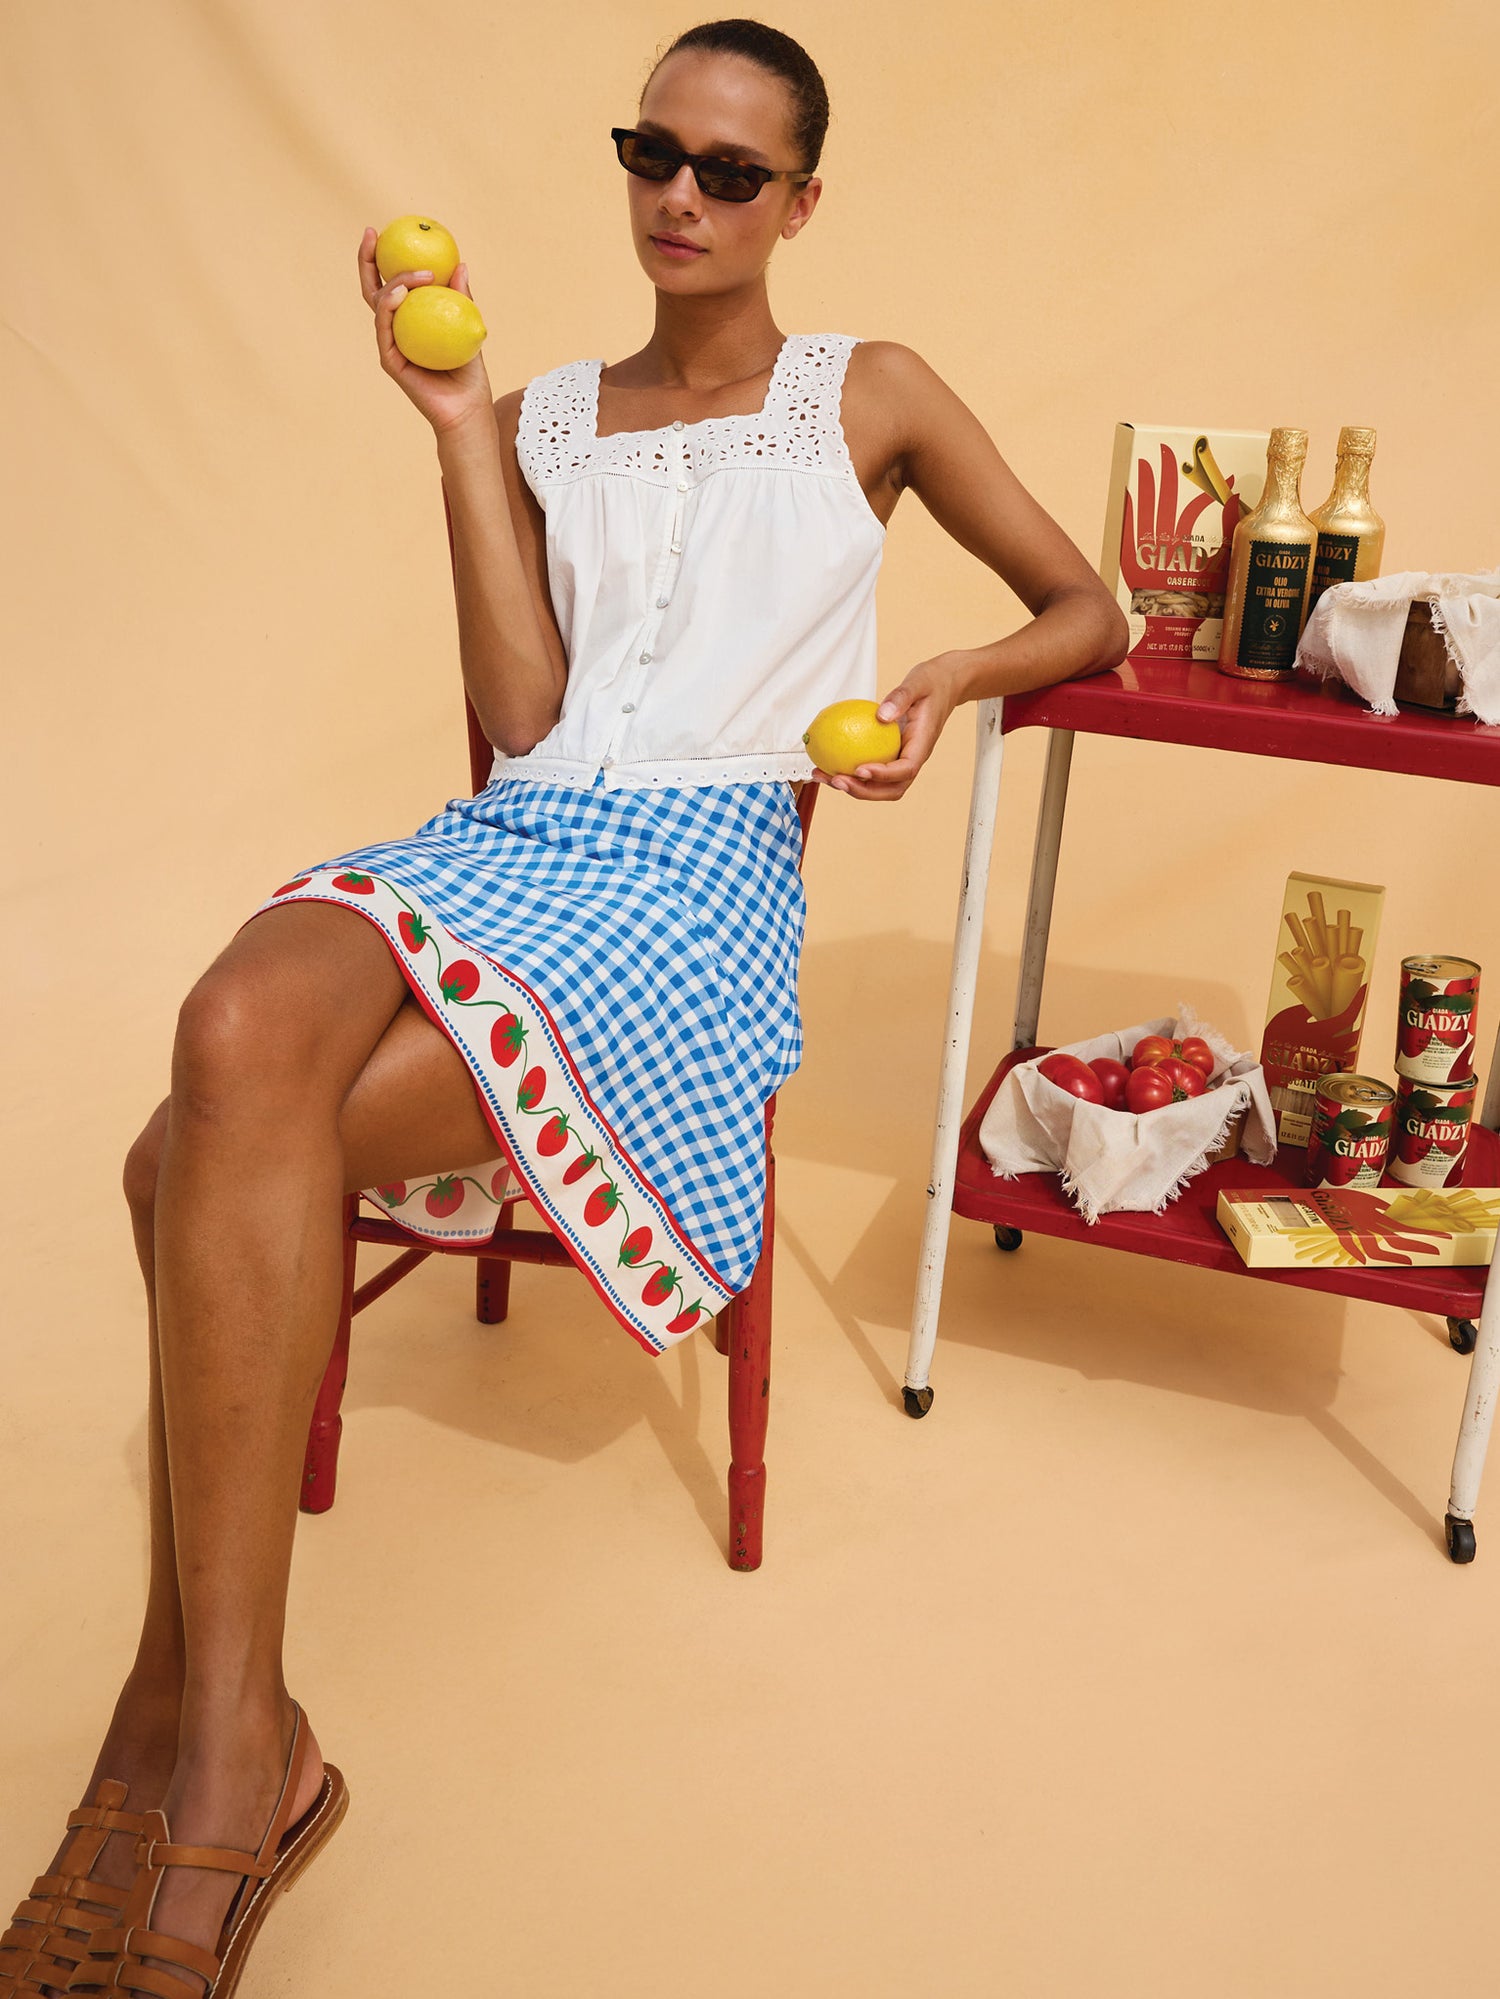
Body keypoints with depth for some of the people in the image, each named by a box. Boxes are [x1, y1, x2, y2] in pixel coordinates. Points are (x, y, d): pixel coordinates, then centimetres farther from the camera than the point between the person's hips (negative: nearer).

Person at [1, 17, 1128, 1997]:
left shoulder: (870, 396, 14)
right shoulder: (549, 421, 20)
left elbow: (1086, 607, 19)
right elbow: (518, 715, 6)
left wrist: (951, 672, -3)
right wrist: (459, 425, 5)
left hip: (703, 874, -3)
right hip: (512, 834, 4)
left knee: (203, 1168, -28)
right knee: (238, 1037, -33)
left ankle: (189, 1724, -15)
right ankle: (223, 1753, -23)